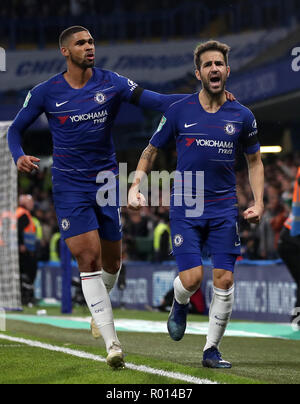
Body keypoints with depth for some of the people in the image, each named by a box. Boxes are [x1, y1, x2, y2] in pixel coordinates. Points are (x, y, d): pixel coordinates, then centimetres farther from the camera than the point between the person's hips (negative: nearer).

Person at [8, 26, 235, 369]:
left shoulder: (111, 83, -3)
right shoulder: (45, 93, -4)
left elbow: (156, 101, -9)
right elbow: (15, 129, 8)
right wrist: (19, 157, -14)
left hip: (107, 181, 3)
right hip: (69, 186, -3)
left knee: (111, 260, 10)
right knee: (89, 258, -14)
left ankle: (98, 307, 45)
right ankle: (111, 343, -16)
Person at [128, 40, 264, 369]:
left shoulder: (242, 116, 3)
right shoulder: (179, 112, -1)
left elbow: (255, 160, 16)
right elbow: (151, 151, 10)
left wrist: (258, 203, 5)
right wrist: (135, 186, -5)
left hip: (224, 209, 2)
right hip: (185, 208, -2)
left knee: (224, 280, -5)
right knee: (191, 278, -12)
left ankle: (211, 350, 9)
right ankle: (180, 305, 25)